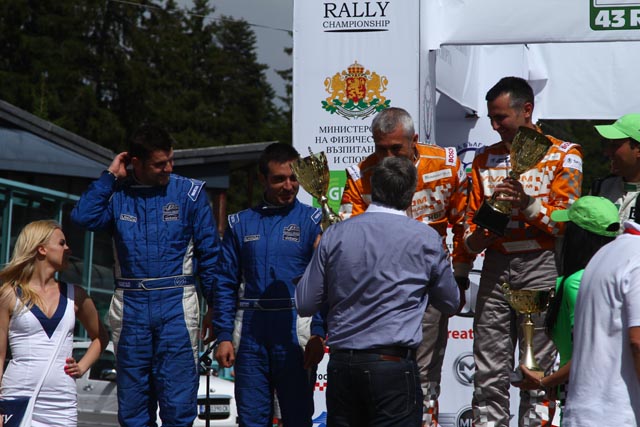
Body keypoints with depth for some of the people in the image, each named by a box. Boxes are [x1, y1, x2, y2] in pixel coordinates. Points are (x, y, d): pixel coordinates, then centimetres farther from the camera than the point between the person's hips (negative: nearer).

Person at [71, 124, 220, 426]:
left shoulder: (189, 192, 3)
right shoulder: (117, 194, 7)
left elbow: (209, 254, 4)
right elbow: (83, 217, -12)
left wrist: (215, 308, 1)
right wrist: (110, 176, -4)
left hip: (176, 303, -2)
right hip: (130, 304, 2)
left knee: (178, 402, -6)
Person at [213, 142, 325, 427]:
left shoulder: (312, 221, 4)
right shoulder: (241, 223, 11)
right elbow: (225, 284, 11)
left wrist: (318, 334, -12)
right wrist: (223, 336, 2)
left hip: (294, 335, -2)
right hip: (250, 334, 2)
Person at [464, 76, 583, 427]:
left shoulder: (563, 154, 3)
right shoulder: (485, 159, 16)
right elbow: (471, 218, 18)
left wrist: (529, 205, -21)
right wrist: (477, 237, -4)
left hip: (539, 266, -4)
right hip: (495, 268, 4)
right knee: (489, 373, 2)